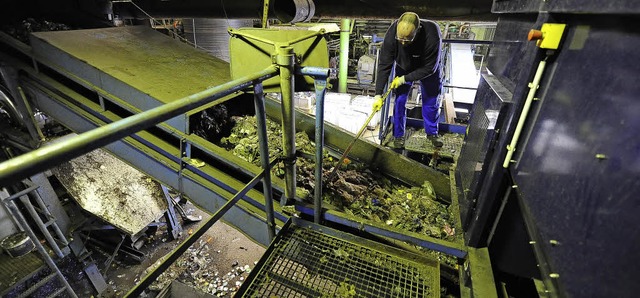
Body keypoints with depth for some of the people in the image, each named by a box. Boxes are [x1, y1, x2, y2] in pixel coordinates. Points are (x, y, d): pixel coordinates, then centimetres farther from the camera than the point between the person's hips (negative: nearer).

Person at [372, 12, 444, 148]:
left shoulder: (432, 36, -41)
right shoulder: (391, 34, -35)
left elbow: (429, 68, -27)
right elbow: (384, 65, -29)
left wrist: (404, 79, -28)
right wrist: (378, 94, -31)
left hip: (427, 69, -1)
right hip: (403, 67, 1)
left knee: (431, 100, 6)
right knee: (399, 100, -5)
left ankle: (432, 132, 28)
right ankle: (398, 134, 14)